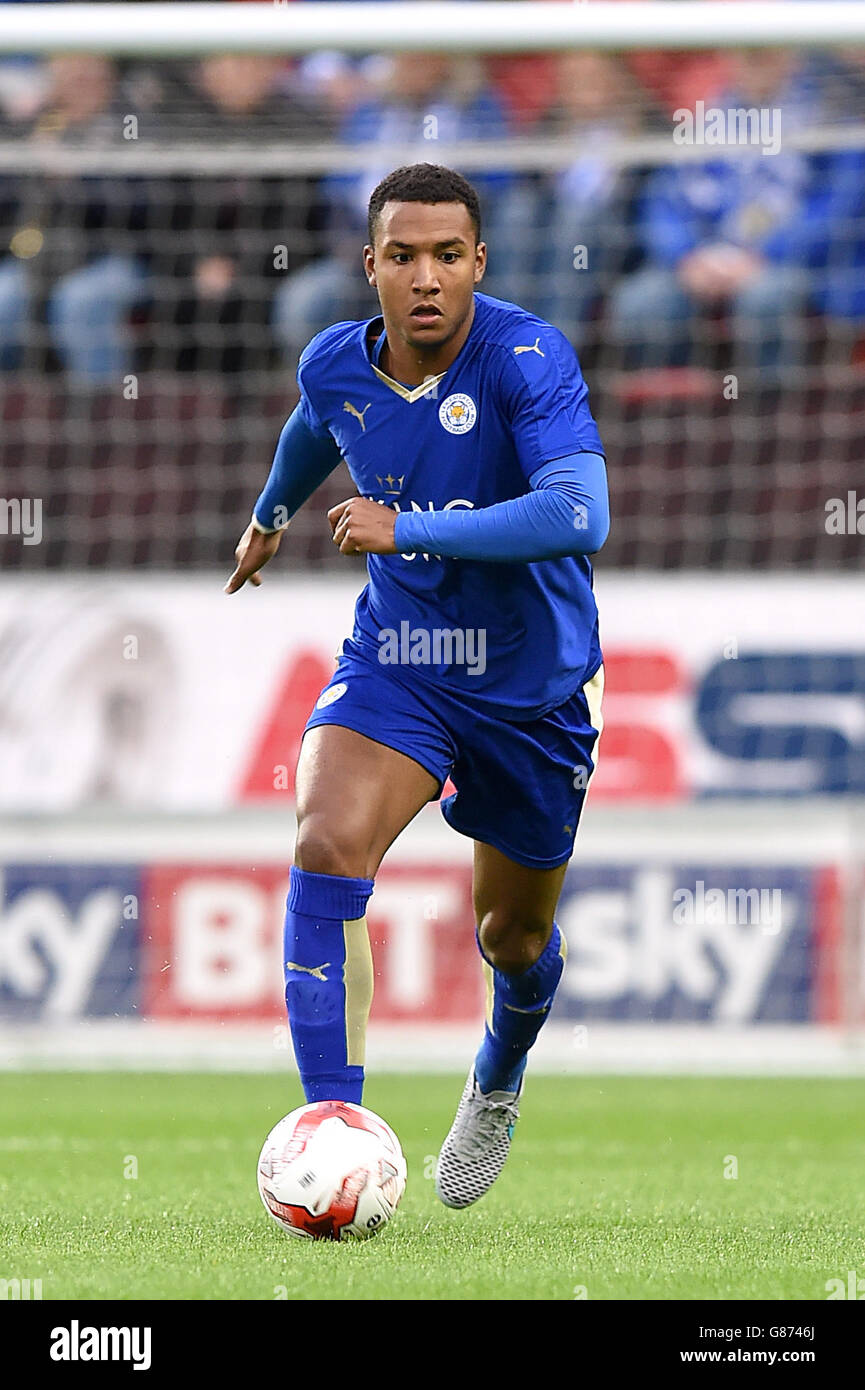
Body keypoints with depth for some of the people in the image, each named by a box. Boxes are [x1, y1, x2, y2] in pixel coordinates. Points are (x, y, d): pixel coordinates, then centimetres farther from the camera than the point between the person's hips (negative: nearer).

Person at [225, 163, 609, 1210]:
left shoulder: (528, 357, -24)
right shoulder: (335, 367, -8)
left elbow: (579, 515, -38)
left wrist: (406, 527, -37)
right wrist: (271, 513, 38)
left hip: (531, 681, -2)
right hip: (394, 657, 2)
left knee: (513, 939, 15)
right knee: (326, 847, -26)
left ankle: (497, 1084, 50)